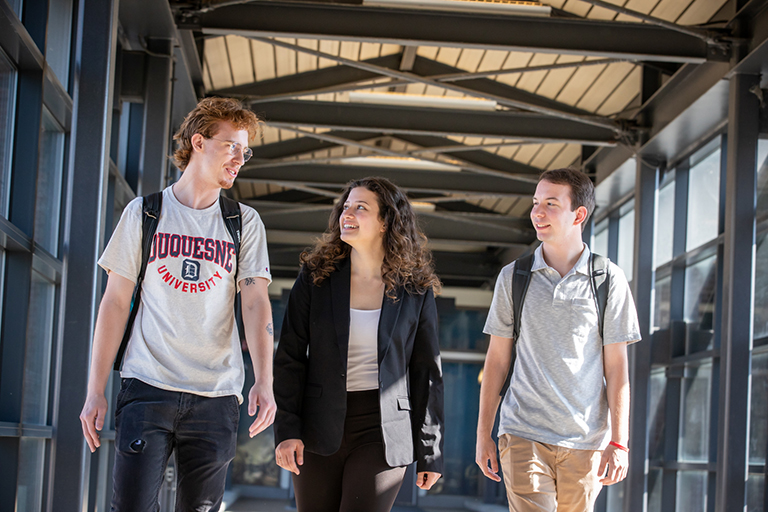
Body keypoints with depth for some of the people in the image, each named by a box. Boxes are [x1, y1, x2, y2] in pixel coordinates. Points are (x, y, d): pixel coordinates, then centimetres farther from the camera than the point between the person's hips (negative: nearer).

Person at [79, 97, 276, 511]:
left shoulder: (245, 223, 10)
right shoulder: (144, 213, 8)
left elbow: (256, 303, 1)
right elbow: (115, 303, 7)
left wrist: (264, 381, -14)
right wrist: (95, 391, 1)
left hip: (216, 397, 1)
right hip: (147, 387, -1)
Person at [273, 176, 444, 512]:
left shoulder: (416, 291, 2)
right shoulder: (316, 278, 4)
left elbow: (427, 373, 5)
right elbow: (290, 359, 2)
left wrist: (430, 452, 3)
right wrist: (287, 430, -7)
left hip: (383, 433, -2)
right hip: (320, 431, 2)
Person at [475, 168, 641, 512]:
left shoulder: (609, 280, 2)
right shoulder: (513, 277, 5)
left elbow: (616, 366, 2)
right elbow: (497, 358, 9)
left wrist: (619, 442, -3)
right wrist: (483, 434, 7)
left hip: (586, 440, 0)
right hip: (524, 433, 0)